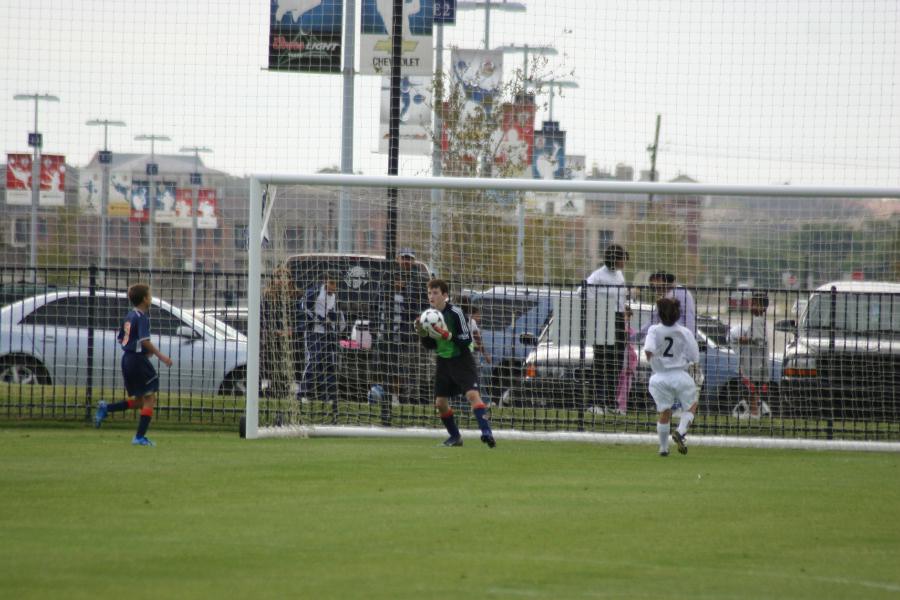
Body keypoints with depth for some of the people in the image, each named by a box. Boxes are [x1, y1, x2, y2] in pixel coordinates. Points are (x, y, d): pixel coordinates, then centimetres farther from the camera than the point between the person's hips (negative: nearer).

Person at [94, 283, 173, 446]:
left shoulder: (130, 316, 13)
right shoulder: (142, 317, -13)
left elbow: (120, 339, 20)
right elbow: (145, 340, -23)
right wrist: (160, 356, -19)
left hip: (127, 358, 9)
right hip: (138, 359, -9)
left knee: (138, 400, 18)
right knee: (149, 398, -1)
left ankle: (105, 408, 5)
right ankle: (140, 437, -6)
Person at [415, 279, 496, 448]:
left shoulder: (456, 313, -16)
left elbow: (467, 339, -17)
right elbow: (430, 345, 10)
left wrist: (448, 336, -30)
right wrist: (423, 334, -9)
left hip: (462, 360, -7)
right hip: (443, 362, 7)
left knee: (472, 394, -23)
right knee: (440, 403, 5)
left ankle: (486, 432, -30)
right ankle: (455, 437, 22)